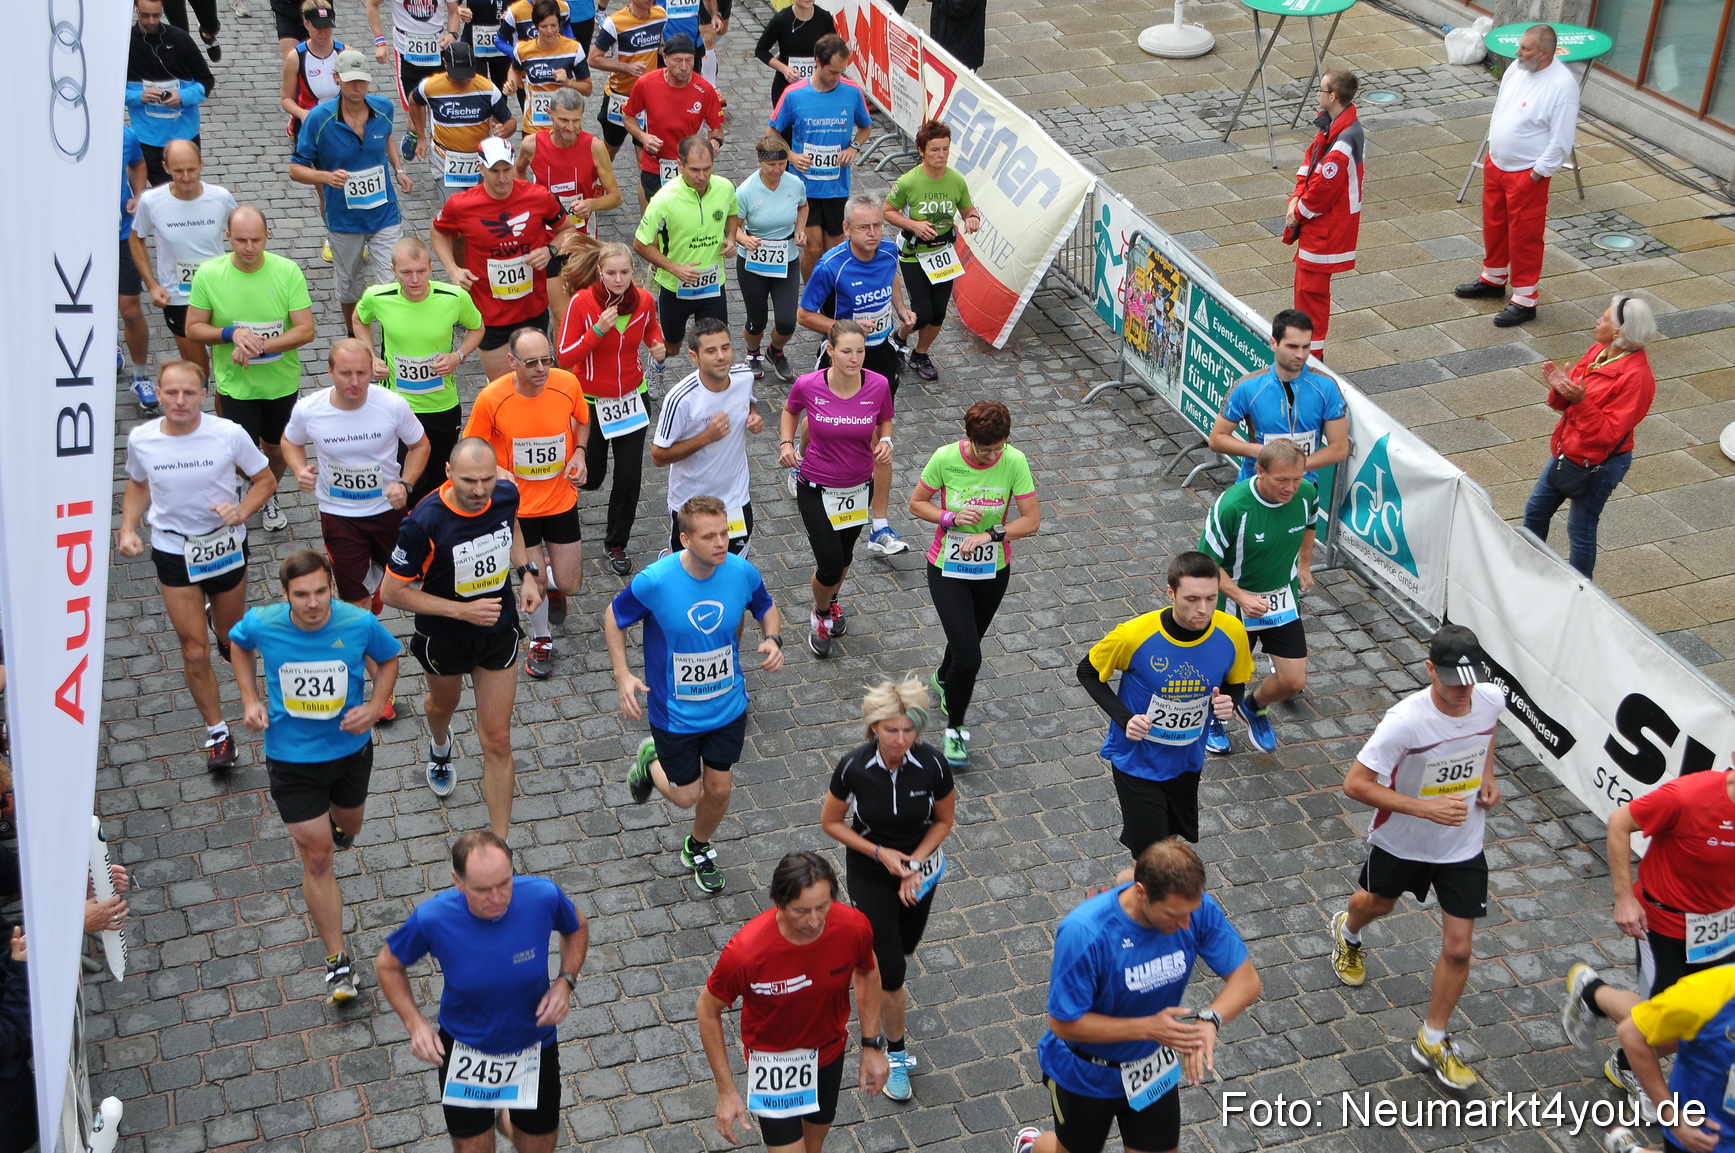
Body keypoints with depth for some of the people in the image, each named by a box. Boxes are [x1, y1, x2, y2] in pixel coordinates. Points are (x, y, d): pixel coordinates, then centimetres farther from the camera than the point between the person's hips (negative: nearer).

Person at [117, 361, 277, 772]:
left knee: (232, 638, 21)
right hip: (173, 550, 0)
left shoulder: (229, 434, -18)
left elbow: (265, 479, -5)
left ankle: (219, 621, 60)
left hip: (225, 545, 0)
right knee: (194, 652, 1)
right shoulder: (140, 439, -12)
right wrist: (128, 529, -7)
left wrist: (241, 511, -23)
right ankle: (217, 734, 18)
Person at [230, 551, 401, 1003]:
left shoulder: (360, 624, -21)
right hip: (291, 758, -1)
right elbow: (238, 643, 7)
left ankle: (335, 823, 68)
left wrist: (376, 706, -15)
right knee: (316, 857, -1)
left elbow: (389, 658, 1)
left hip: (350, 748, 2)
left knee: (347, 825, 27)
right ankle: (337, 961, 11)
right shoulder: (261, 625, -19)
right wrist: (250, 699, -3)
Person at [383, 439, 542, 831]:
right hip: (443, 637, -1)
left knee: (497, 741, 1)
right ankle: (440, 747, 69)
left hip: (499, 632, 2)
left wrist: (526, 574, -5)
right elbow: (393, 593, -23)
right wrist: (461, 610, -28)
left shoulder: (506, 495, -18)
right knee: (443, 704, 31)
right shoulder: (424, 523, -32)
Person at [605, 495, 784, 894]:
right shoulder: (654, 581, -26)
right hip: (674, 713, -3)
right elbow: (614, 619, -8)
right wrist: (622, 675, -19)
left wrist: (773, 639, -15)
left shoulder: (742, 573, -17)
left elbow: (766, 606, 5)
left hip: (728, 707, 3)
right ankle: (651, 760, 44)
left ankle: (698, 849, 48)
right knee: (686, 795, 10)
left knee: (718, 789, 16)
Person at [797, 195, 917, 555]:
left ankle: (880, 528, 0)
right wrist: (847, 328, -26)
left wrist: (901, 310, 5)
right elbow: (805, 315, -15)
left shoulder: (889, 252, -7)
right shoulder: (830, 267, -23)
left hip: (879, 355, 3)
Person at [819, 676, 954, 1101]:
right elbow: (831, 822, -9)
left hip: (919, 868, 2)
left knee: (902, 950, 21)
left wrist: (914, 862, -16)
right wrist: (880, 852, -18)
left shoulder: (933, 764, -21)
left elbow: (944, 820, -4)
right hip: (869, 873, -2)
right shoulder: (853, 767, -24)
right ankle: (895, 1053, 17)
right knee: (891, 970, -5)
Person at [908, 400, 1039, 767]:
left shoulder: (1014, 462, -17)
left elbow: (1032, 520, -13)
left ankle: (943, 680, 60)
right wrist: (951, 518, -24)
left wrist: (991, 535, -27)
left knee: (967, 641, 24)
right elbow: (916, 504, -7)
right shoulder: (945, 458, -20)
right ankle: (954, 728, 14)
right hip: (947, 570, -3)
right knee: (968, 658, -12)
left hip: (993, 571, 3)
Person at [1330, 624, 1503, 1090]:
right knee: (1377, 903, 27)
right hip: (1401, 842, -2)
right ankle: (1348, 934, 65)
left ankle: (1433, 1041, 22)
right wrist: (1426, 808, -35)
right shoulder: (1405, 721, -34)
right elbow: (1355, 784, -30)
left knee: (1458, 948, 2)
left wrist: (1487, 775, -1)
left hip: (1463, 848, 3)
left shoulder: (1492, 699, -18)